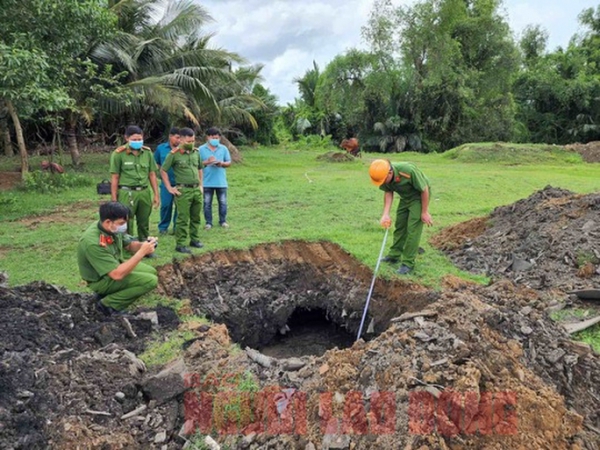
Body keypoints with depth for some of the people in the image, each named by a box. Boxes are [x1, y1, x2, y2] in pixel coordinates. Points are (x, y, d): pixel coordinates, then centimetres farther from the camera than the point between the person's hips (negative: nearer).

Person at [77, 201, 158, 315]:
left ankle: (110, 292, 10)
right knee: (151, 281, -17)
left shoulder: (114, 228, -14)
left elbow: (129, 245, 4)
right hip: (101, 279, -8)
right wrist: (142, 252, -35)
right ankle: (107, 304, -7)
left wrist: (144, 244, -18)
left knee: (151, 271, 13)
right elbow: (117, 274, -36)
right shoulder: (93, 243, -36)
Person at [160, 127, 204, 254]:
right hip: (183, 190, -5)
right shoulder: (174, 154, -8)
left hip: (196, 189, 6)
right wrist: (169, 188, -6)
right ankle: (180, 244, 4)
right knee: (183, 219, -3)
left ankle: (195, 239, 26)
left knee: (196, 217, 13)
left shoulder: (196, 152, 8)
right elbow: (163, 170, -4)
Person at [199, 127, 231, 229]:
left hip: (221, 181, 1)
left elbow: (229, 162, 6)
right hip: (207, 182, -1)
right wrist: (206, 162, -18)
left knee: (223, 202, 8)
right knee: (207, 203, 5)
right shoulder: (201, 149, 0)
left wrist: (221, 163, -14)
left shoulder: (223, 148, 5)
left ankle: (223, 221, 22)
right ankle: (208, 222, 16)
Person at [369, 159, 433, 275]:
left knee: (412, 229, -9)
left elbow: (424, 190, -25)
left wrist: (425, 212, -19)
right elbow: (388, 192, -7)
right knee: (399, 226, 12)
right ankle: (394, 255, 26)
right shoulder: (384, 176, -21)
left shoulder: (409, 170, -38)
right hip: (405, 198, 6)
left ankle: (408, 263, -2)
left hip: (418, 197, -6)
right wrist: (386, 214, -19)